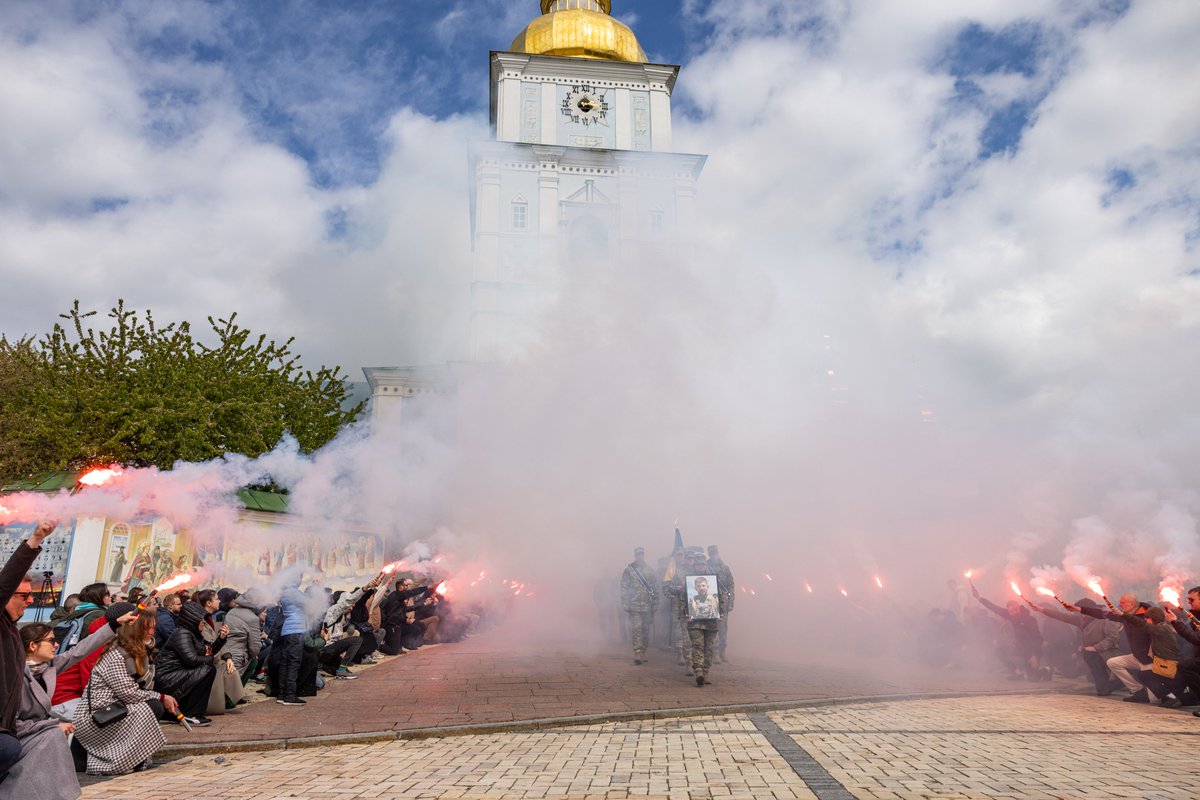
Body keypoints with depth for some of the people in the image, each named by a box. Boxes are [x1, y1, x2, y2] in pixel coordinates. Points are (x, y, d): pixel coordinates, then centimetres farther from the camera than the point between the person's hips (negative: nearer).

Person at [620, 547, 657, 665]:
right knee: (636, 631, -10)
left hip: (647, 607, 4)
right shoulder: (629, 570, 1)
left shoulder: (649, 571, 13)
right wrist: (625, 604, -8)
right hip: (635, 606, -4)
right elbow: (624, 589, -2)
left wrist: (655, 602, 11)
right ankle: (637, 654, -12)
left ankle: (643, 653, 18)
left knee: (646, 631, 8)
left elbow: (653, 588, 17)